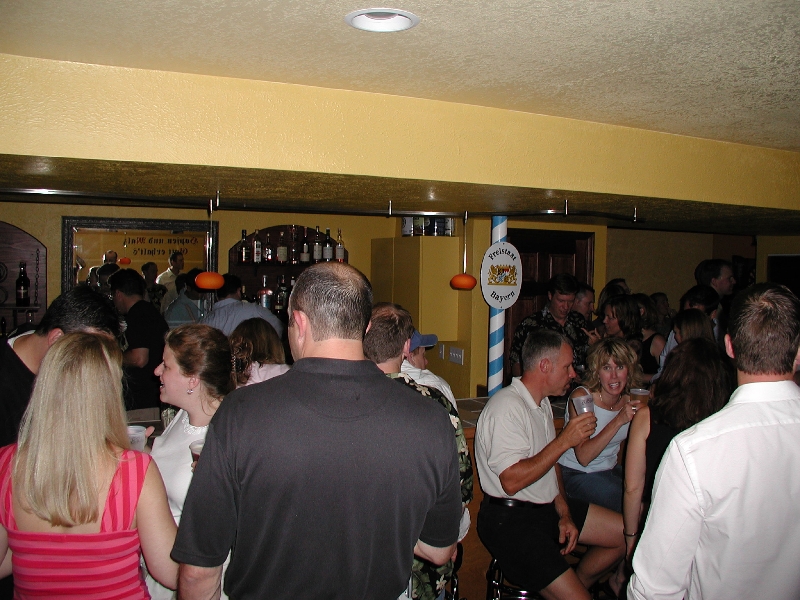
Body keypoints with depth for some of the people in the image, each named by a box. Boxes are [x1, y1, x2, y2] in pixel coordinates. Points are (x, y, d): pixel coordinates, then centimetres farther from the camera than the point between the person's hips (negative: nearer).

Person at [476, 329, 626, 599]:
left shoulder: (542, 402, 11)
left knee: (626, 533, 10)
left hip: (547, 506, 10)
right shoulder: (506, 407, -21)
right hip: (510, 520, -10)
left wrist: (564, 512, 5)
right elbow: (512, 481, -28)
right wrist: (564, 441, -24)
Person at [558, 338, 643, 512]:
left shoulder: (629, 401, -2)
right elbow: (583, 457, -26)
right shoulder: (581, 396, -18)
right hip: (576, 474, -5)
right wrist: (618, 421, -32)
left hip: (612, 471, 5)